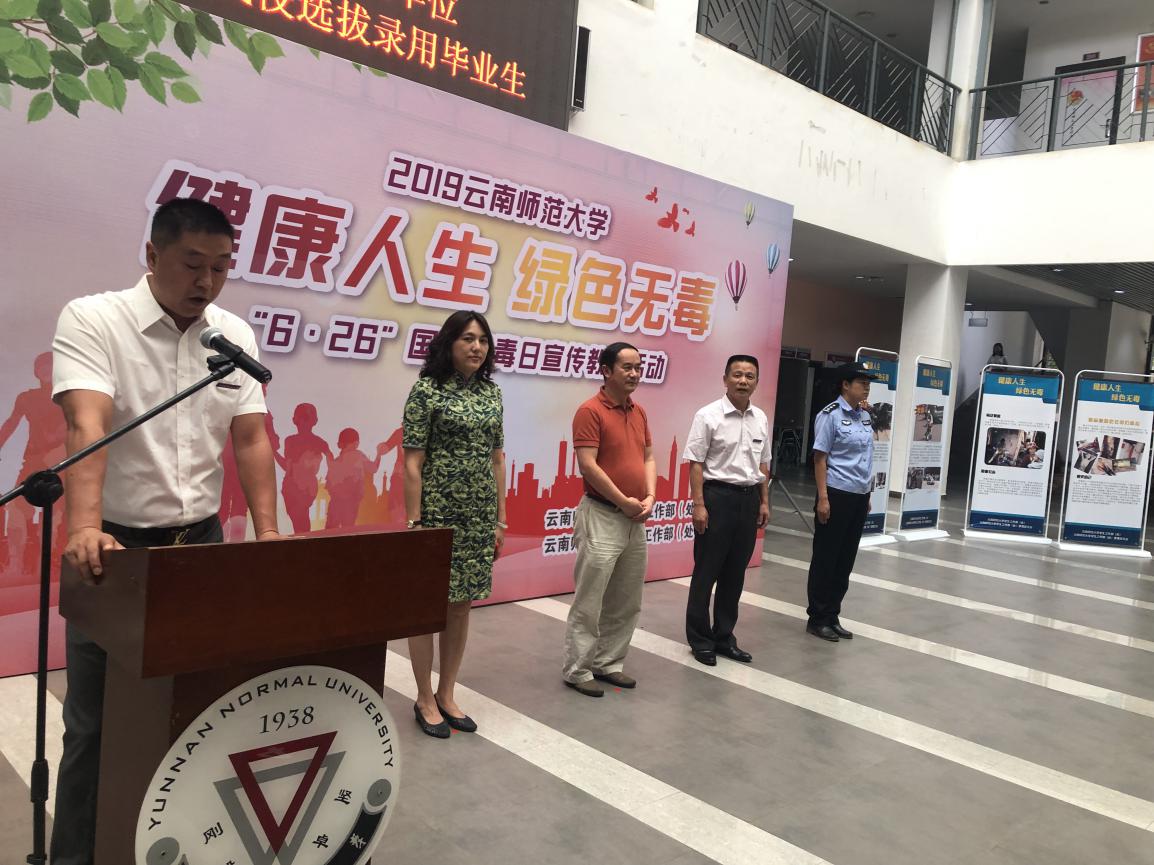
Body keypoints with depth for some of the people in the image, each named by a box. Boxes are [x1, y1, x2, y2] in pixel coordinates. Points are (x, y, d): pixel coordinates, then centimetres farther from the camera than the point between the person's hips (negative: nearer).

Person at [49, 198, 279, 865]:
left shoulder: (237, 335, 3)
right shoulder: (92, 320, -10)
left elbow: (252, 439, -1)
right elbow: (87, 426, -24)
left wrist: (268, 535, -12)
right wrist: (85, 529, -38)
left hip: (202, 542, 4)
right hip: (116, 545, -3)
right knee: (97, 721, 7)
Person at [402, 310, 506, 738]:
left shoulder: (492, 392, 8)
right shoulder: (427, 390, -8)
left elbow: (497, 459, 12)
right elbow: (412, 463, -10)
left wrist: (500, 519, 10)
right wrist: (414, 522, -14)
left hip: (479, 517, 6)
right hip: (438, 513, -5)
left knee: (462, 604, 13)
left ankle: (447, 694, 27)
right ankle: (425, 699, 20)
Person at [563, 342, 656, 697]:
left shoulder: (639, 412, 12)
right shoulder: (590, 411, -12)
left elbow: (648, 458, 14)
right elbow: (588, 465, -17)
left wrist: (650, 497, -3)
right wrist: (624, 501, -14)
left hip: (636, 520, 8)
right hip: (602, 517, -8)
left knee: (626, 602, 14)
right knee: (589, 602, 0)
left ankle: (610, 663, 27)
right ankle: (577, 671, 12)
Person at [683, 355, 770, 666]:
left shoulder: (761, 419, 9)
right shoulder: (708, 415, -9)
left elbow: (763, 464, 16)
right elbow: (695, 464, -11)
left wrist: (764, 502, 13)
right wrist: (698, 504, -16)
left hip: (749, 499, 6)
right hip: (718, 496, -6)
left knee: (735, 573, 13)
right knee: (706, 572, 2)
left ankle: (724, 637, 24)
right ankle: (700, 640, 14)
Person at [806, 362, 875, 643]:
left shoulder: (865, 416, 10)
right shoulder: (830, 415, -11)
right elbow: (820, 458, -12)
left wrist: (867, 495, 16)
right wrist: (823, 498, -17)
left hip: (859, 496, 7)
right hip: (837, 495, -7)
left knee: (846, 559, 12)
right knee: (826, 558, 2)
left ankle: (832, 616, 22)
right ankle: (817, 618, 13)